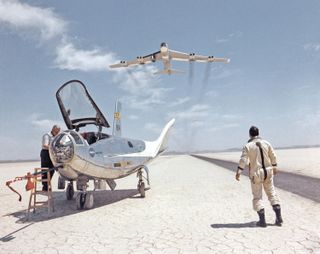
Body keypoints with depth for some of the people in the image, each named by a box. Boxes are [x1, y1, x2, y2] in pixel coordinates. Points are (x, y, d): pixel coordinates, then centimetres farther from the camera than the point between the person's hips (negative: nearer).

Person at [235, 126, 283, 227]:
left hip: (256, 174, -3)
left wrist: (238, 172, -19)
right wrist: (274, 167, 26)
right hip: (268, 171, 4)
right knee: (272, 193, 17)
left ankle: (262, 220, 6)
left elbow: (243, 160, -18)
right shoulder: (266, 143, 2)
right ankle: (278, 217, 15)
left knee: (257, 197, 6)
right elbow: (273, 157, 11)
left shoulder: (247, 146, -9)